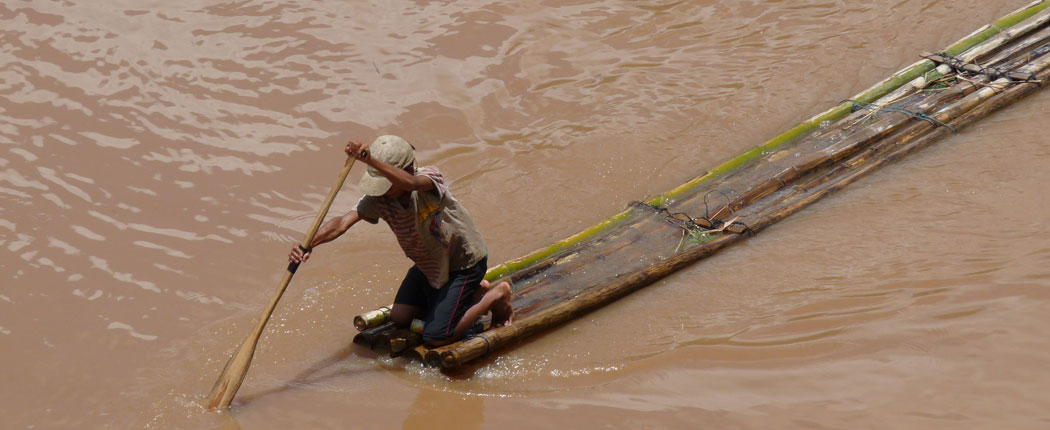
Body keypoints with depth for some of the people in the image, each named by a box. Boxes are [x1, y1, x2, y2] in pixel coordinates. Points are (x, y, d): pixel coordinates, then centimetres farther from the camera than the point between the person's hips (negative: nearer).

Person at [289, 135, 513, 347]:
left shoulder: (430, 176, -31)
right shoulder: (379, 198, -17)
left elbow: (410, 183, -56)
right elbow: (343, 222, -29)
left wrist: (370, 160, -71)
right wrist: (308, 244, -47)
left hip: (465, 263, -7)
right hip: (429, 265, 7)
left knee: (435, 338, -9)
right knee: (399, 318, 14)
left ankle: (496, 296, 11)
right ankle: (470, 293, 24)